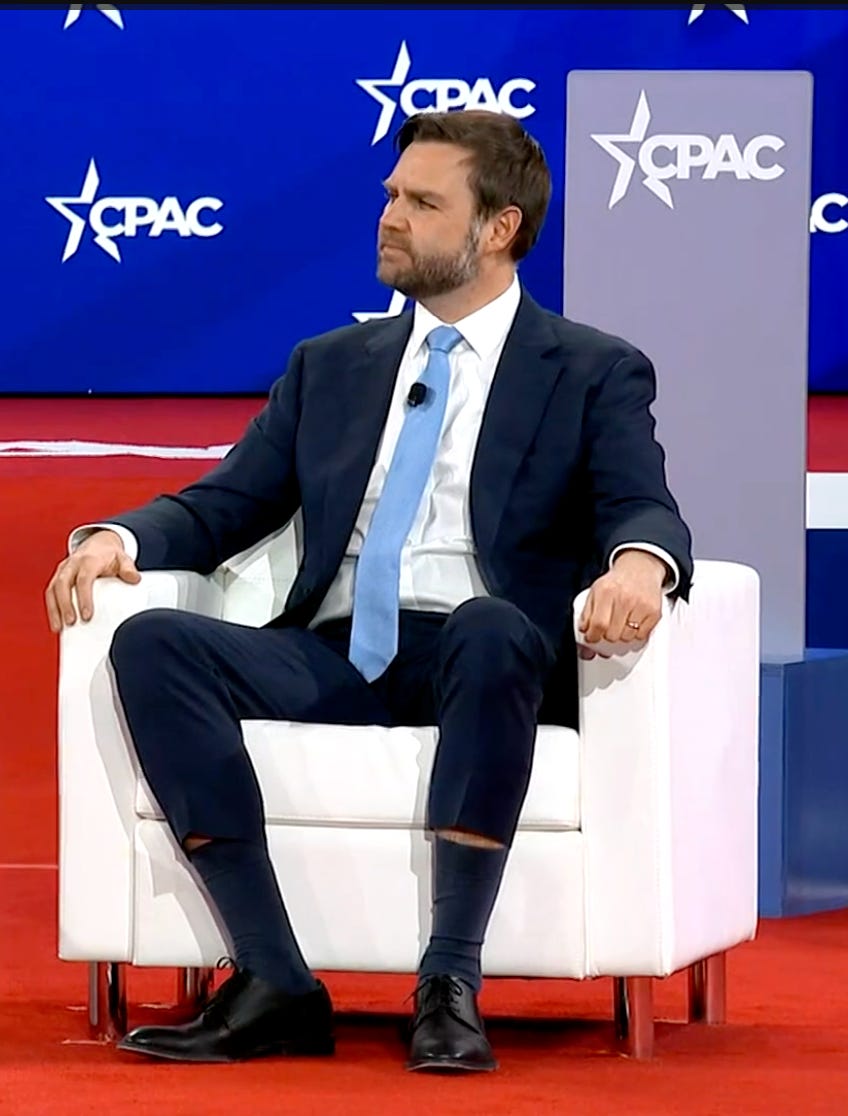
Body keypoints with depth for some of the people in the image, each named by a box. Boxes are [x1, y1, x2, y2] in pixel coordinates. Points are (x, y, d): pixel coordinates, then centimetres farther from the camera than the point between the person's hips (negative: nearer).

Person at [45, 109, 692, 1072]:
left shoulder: (595, 374, 11)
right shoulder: (330, 367, 23)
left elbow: (646, 510, -5)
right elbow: (223, 505, 18)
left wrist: (639, 562, -31)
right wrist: (119, 537, -4)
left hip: (480, 659, -4)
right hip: (334, 659, 4)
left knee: (490, 627, -39)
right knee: (152, 641, -23)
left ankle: (450, 984, -35)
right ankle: (274, 987, -29)